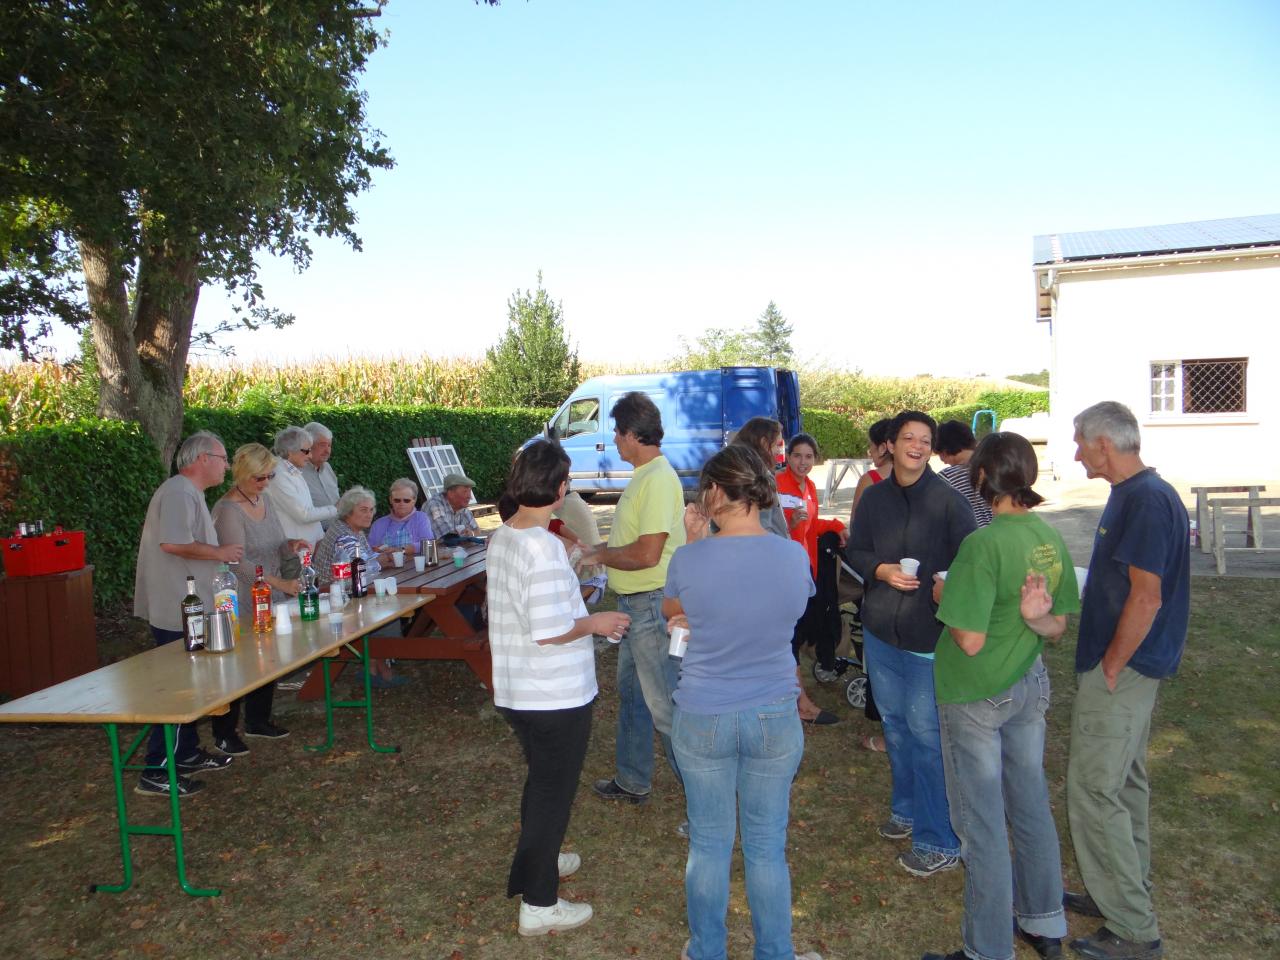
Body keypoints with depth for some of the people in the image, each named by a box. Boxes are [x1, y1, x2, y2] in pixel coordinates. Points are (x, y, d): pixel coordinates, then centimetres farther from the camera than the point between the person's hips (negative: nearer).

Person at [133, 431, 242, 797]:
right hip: (177, 613, -11)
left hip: (188, 611, 11)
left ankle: (186, 754, 29)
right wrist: (219, 552, -18)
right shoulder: (178, 492, -17)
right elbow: (172, 542, -28)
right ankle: (156, 773, 2)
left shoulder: (190, 493, 17)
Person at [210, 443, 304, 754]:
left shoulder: (264, 501, 8)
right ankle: (224, 733, 14)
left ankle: (257, 721, 30)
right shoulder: (227, 510, -17)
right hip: (241, 603, -8)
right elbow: (240, 562, -23)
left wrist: (290, 546, -7)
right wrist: (280, 583, -29)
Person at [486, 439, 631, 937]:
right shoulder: (543, 546, -26)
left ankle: (536, 861, 47)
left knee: (542, 780, 27)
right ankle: (539, 905, 20)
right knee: (553, 791, 7)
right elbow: (550, 631, -27)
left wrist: (567, 588, 14)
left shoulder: (501, 536, 3)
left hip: (516, 689, 9)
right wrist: (595, 623, -12)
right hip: (555, 696, -9)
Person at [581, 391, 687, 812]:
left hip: (653, 605, -11)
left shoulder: (658, 479, -21)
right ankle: (632, 781, 38)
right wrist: (598, 549, 8)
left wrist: (600, 555, -13)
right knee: (632, 694, 22)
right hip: (635, 603, 11)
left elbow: (647, 554, -26)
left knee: (665, 706, -4)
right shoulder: (644, 475, 11)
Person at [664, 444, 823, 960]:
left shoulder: (690, 560, -18)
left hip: (703, 720, -1)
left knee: (708, 844, 16)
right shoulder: (795, 555, -10)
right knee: (768, 846, 17)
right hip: (775, 719, 1)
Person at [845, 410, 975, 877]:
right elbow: (854, 551, 9)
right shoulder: (874, 497, 5)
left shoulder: (949, 501, -9)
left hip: (929, 634, -5)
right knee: (894, 724, 18)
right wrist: (882, 570, -10)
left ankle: (939, 842, 8)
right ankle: (907, 809, 37)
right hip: (880, 629, 5)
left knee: (926, 733, -3)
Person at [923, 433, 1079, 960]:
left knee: (982, 823, 5)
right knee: (1031, 807, 20)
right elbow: (1057, 628, 6)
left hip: (975, 696, -7)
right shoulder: (1052, 539, -1)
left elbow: (970, 640, -25)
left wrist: (945, 598, -8)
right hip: (1029, 689, 7)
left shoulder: (984, 544, -25)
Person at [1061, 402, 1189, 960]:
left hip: (1121, 668, -10)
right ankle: (1126, 894, 33)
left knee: (1094, 790, -3)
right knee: (1124, 783, 19)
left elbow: (1146, 597, -24)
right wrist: (1080, 583, 14)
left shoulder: (1146, 500, -22)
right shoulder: (1134, 494, 10)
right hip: (1130, 665, 10)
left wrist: (1111, 668, -18)